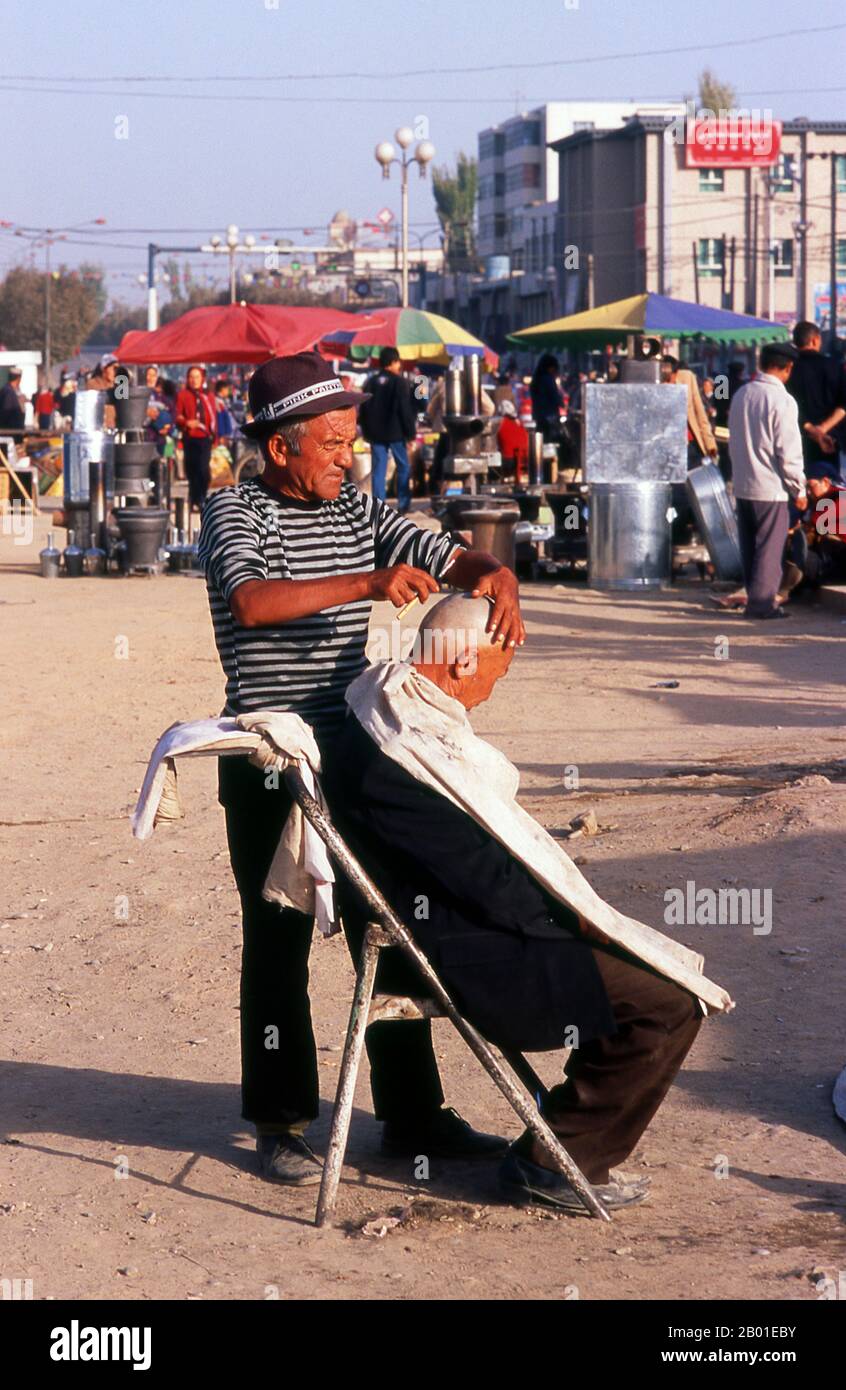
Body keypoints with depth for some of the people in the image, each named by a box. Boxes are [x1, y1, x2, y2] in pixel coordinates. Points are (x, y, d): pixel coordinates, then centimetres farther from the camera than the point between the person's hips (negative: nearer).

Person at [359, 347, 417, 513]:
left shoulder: (370, 382, 8)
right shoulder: (400, 382, -8)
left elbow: (363, 409, 12)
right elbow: (406, 410, -11)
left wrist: (367, 434, 17)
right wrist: (410, 433, -6)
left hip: (376, 433, 4)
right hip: (396, 432, -4)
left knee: (378, 470, 5)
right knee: (403, 467, 8)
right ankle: (403, 505, 6)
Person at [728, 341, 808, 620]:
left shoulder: (741, 395, 4)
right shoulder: (782, 401, -16)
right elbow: (789, 452, -16)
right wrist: (799, 490, -6)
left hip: (742, 486, 7)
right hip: (771, 489, -7)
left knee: (750, 547, 14)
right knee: (769, 548, 1)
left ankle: (754, 596, 21)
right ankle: (762, 602, 2)